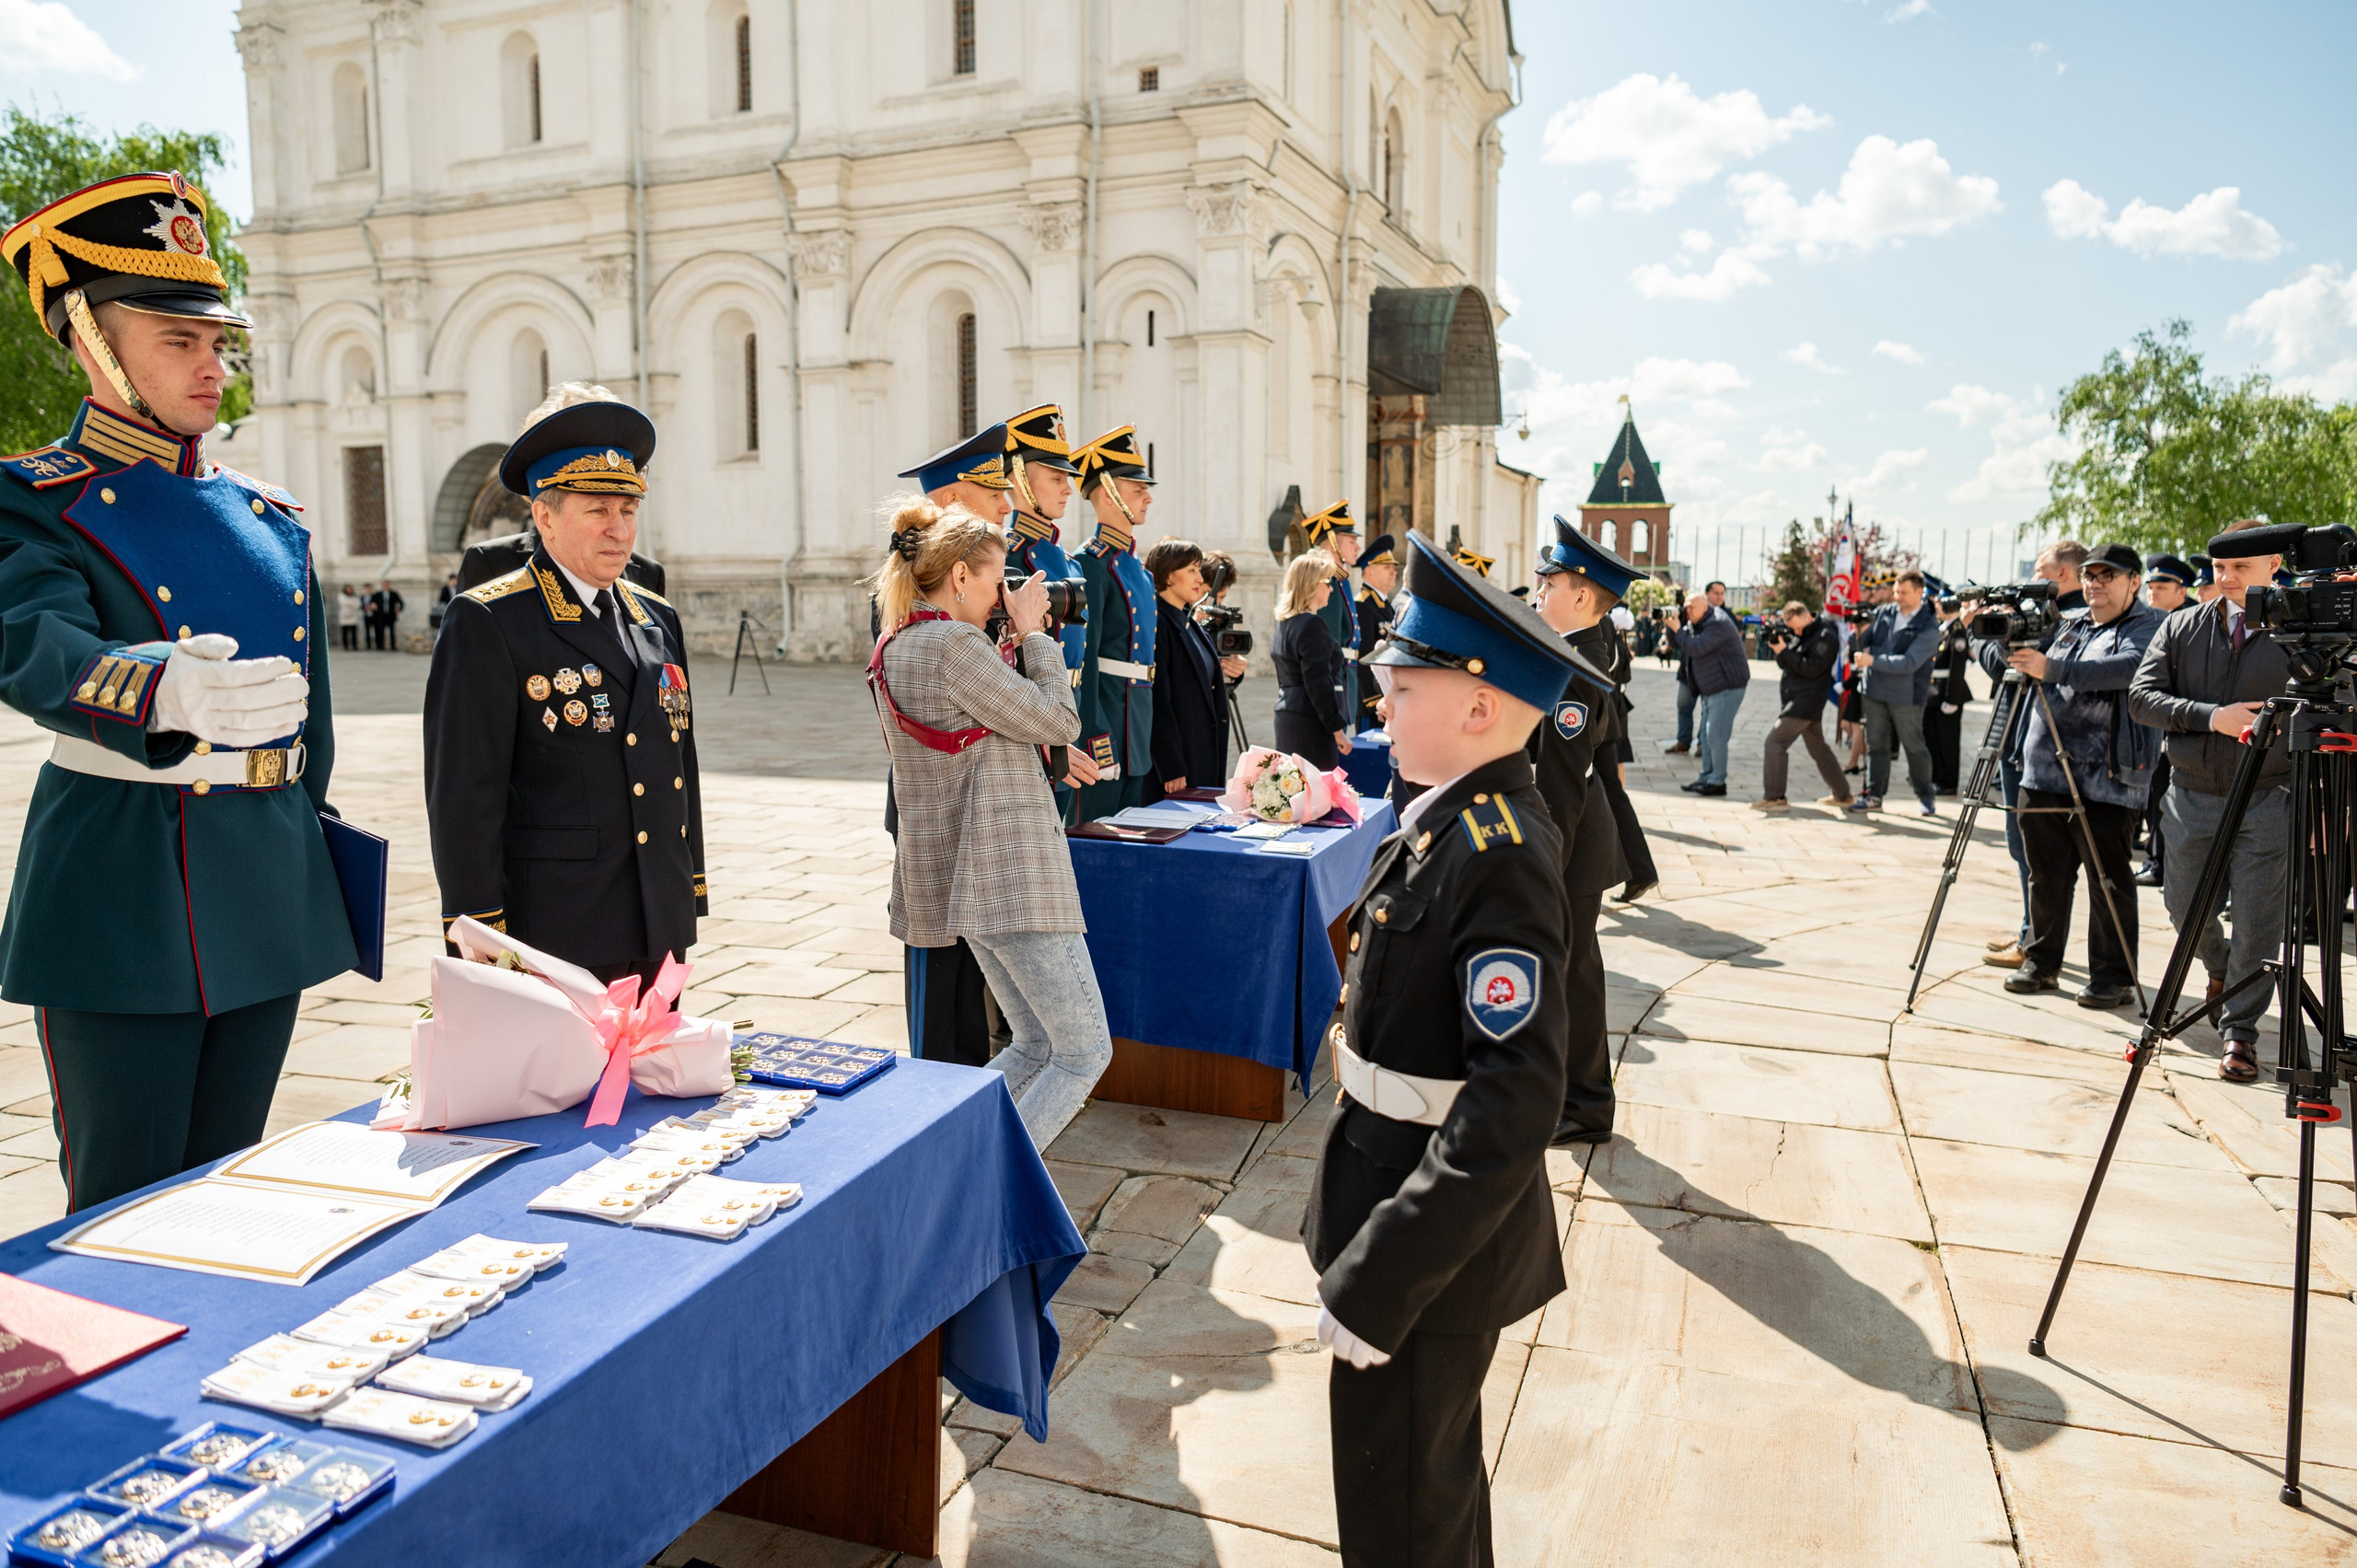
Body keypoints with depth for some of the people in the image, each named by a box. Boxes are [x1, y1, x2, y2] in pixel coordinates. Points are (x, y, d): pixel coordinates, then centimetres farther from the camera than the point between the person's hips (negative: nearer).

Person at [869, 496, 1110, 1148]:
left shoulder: (894, 648, 14)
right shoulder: (954, 643, -16)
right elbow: (1057, 722, -12)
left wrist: (1010, 651, 15)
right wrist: (1033, 635, 0)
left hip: (956, 869, 11)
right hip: (1008, 868, -11)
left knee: (1035, 1044, 18)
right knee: (1085, 1049, -4)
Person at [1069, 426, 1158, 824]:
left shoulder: (1135, 566, 16)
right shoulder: (1091, 563, -12)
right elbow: (1083, 661, -18)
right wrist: (1096, 741, -22)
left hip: (1139, 723, 9)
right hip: (1106, 717, -9)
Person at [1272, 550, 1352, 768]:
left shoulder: (1285, 622, 14)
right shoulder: (1311, 626, -14)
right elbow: (1318, 683, -18)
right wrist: (1337, 728, -15)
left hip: (1287, 716, 10)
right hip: (1311, 723, -10)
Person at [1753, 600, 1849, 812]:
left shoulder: (1826, 637, -13)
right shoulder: (1798, 634, 14)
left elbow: (1812, 669, -21)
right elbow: (1784, 664, 13)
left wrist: (1784, 651, -20)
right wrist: (1778, 644, -5)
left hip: (1806, 701, -10)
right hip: (1797, 699, 10)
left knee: (1775, 741, -15)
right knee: (1818, 747, 18)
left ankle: (1774, 798, -16)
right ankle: (1842, 794, 30)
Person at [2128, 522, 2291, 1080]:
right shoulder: (2182, 627, 4)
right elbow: (2142, 696, -3)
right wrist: (2210, 717, -16)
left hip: (2267, 801, -3)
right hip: (2191, 796, 3)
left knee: (2257, 925, 0)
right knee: (2185, 909, 13)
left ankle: (2240, 1032, 15)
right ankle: (2220, 968, 45)